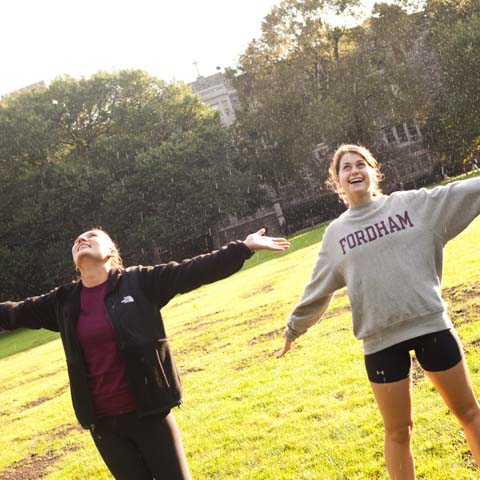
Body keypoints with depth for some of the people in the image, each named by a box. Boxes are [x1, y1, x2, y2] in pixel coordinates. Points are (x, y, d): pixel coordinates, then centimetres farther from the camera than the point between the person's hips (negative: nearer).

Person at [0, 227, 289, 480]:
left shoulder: (138, 282, -4)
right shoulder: (64, 302, 5)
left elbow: (193, 271, -10)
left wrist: (244, 247, -16)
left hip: (149, 413, -3)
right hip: (103, 422, 3)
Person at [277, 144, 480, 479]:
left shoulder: (415, 204, 2)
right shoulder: (336, 233, 7)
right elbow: (317, 290, 16)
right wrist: (293, 329, 22)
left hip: (432, 324, 0)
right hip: (381, 340, 1)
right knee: (398, 430, 10)